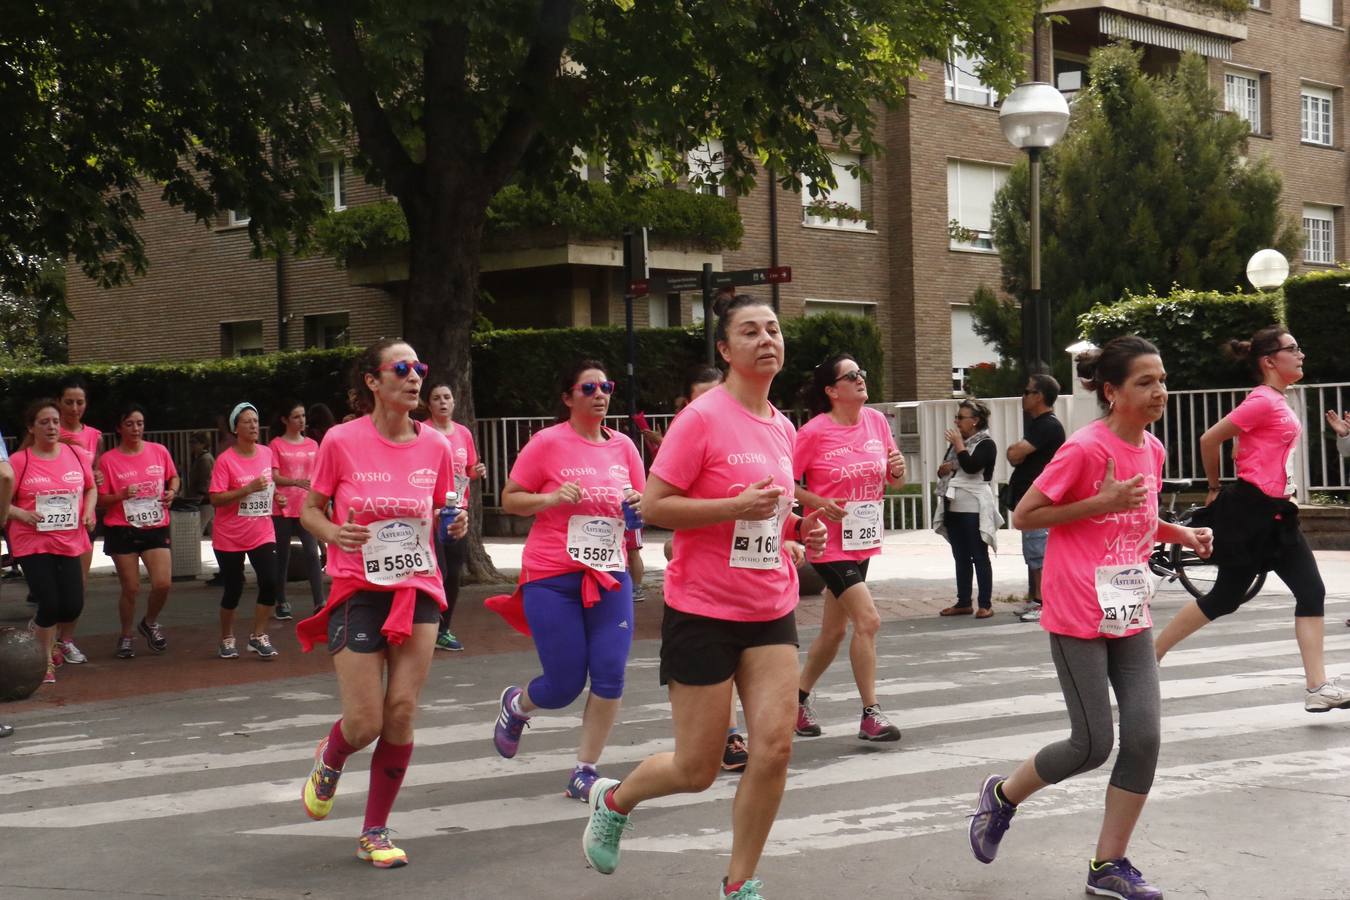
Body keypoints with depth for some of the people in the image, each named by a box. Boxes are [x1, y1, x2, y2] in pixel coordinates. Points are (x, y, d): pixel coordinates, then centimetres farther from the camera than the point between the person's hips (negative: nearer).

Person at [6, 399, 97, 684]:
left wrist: (89, 510, 0)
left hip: (69, 542, 4)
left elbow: (91, 488, 18)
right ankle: (47, 663, 14)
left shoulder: (75, 455, 3)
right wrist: (21, 514, -21)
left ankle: (41, 627, 36)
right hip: (32, 543, -4)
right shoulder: (19, 461, -7)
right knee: (49, 604, -7)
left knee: (73, 606, 2)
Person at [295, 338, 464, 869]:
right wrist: (334, 533, -18)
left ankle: (375, 832, 15)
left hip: (418, 590, 3)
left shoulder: (434, 446, 1)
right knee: (363, 725, -6)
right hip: (358, 591, -3)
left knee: (401, 714, -2)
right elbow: (310, 510, 3)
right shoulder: (341, 441, -8)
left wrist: (454, 524, -7)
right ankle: (329, 762, 33)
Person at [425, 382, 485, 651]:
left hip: (459, 510, 5)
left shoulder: (464, 433, 9)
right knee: (438, 571, -10)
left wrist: (477, 472, -2)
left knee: (454, 573, 7)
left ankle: (444, 629, 18)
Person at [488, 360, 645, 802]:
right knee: (564, 686, -1)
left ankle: (584, 773, 8)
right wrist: (552, 498, -18)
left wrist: (639, 502, -5)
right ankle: (517, 704, 35)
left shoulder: (623, 446, 8)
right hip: (552, 578, -4)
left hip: (610, 575, 4)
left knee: (610, 677, -6)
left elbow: (646, 503, 18)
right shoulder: (548, 443, -6)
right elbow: (509, 500, -2)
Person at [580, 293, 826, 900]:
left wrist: (798, 530, 3)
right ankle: (613, 800, 34)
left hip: (771, 611, 6)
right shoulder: (702, 418, -12)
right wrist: (739, 506, -25)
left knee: (775, 745, -7)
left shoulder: (783, 427, 9)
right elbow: (653, 507, -16)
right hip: (703, 612, -6)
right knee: (697, 770, 1)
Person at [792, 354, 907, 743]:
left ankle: (799, 697, 33)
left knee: (835, 629, 15)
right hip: (831, 543, -7)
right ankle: (871, 714, -10)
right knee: (868, 620, -16)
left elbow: (893, 480, 12)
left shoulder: (876, 421, 3)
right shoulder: (814, 431, -13)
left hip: (863, 540, 7)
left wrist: (898, 470, -10)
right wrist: (819, 502, -23)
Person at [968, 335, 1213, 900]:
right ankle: (1002, 795, 24)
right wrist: (1102, 502, -20)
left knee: (1145, 735, -2)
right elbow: (1023, 516, -12)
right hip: (1079, 616, -7)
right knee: (1093, 745, -4)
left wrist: (1179, 533, 4)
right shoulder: (1084, 448, -15)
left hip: (1131, 614, 7)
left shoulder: (1152, 449, 8)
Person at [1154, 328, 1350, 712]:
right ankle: (1150, 657, 15)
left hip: (1275, 513, 9)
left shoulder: (1278, 402, 13)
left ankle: (1319, 688, -1)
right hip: (1250, 511, -9)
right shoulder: (1262, 401, -16)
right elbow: (1209, 439, -15)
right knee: (1225, 597, 1)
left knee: (1312, 592, 0)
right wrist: (1215, 488, -2)